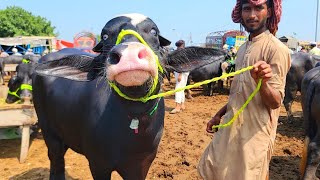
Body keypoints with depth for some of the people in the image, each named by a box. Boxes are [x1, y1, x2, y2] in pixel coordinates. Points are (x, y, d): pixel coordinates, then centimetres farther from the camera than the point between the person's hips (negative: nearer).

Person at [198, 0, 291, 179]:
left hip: (256, 132, -7)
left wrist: (262, 82, -38)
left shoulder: (277, 49, -14)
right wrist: (219, 115, 16)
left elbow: (275, 102, -19)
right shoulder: (243, 48, 9)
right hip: (232, 127, 7)